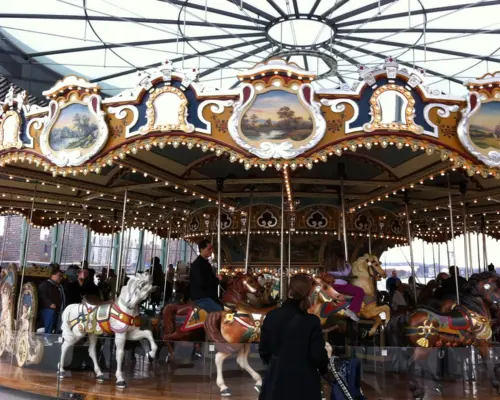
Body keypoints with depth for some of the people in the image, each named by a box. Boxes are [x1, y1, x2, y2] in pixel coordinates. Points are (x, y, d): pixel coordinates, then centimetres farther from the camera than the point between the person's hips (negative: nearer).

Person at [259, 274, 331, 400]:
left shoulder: (272, 316, -5)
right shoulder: (311, 321, -16)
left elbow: (263, 351, 3)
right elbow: (318, 356, -14)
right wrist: (327, 353, 9)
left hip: (276, 380, 3)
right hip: (303, 383, -3)